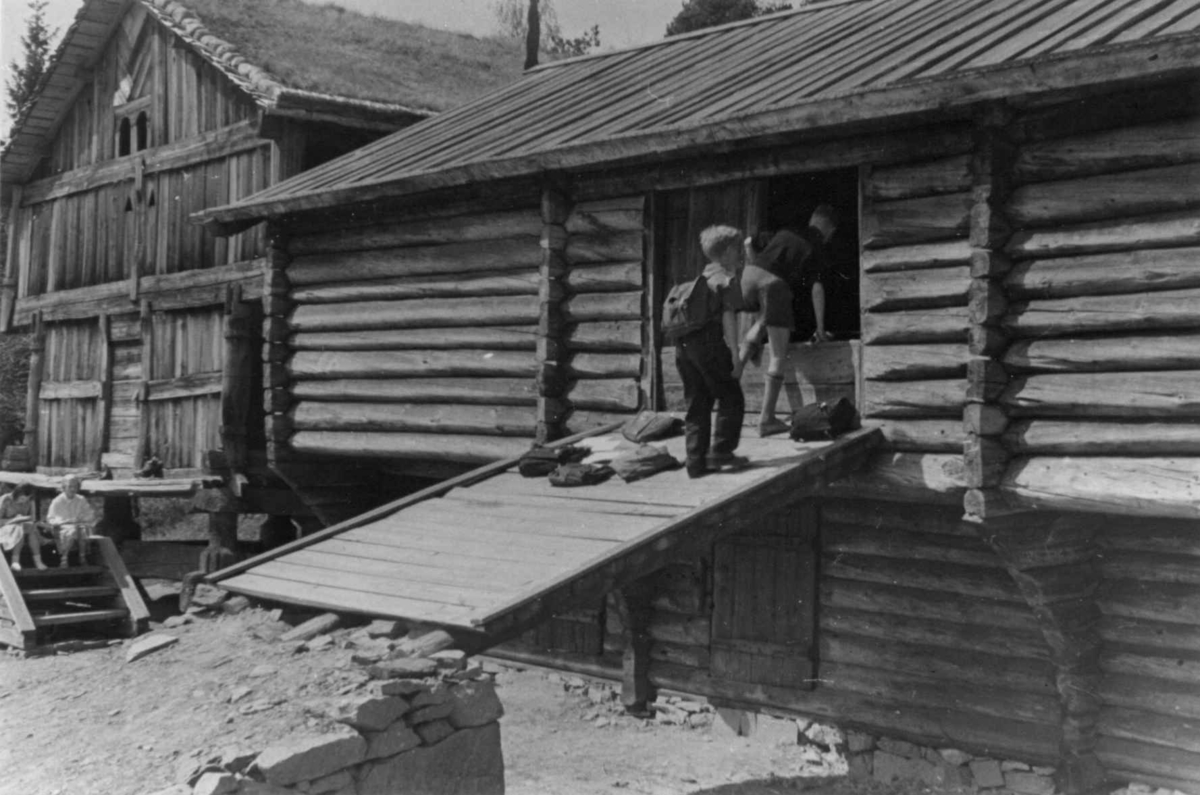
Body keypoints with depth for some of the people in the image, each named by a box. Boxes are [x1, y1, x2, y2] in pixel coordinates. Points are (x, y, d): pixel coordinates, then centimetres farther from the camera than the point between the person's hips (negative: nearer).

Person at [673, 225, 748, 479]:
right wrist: (736, 357, -11)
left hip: (683, 344, 7)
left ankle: (696, 462, 9)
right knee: (731, 399, 6)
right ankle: (721, 453, 3)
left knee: (697, 405, 11)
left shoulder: (700, 277, 21)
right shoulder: (727, 279, -1)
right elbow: (728, 317, -9)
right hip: (708, 343, -7)